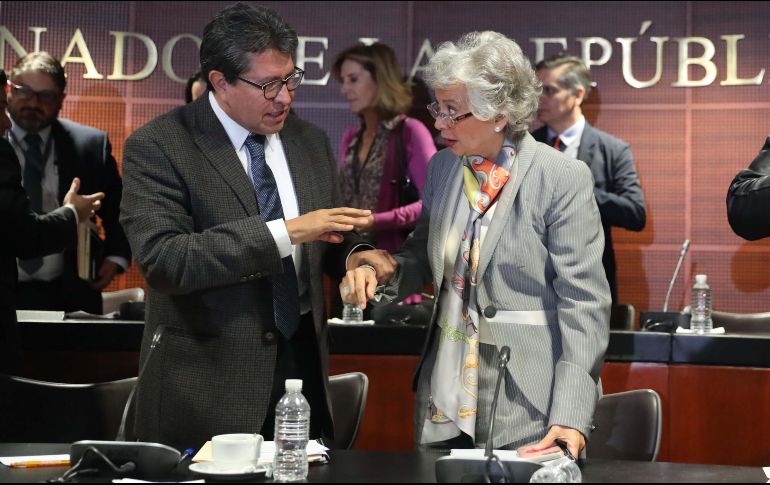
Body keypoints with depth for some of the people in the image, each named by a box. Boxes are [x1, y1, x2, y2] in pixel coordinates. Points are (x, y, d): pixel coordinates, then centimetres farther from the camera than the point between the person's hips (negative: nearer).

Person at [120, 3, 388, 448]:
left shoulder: (310, 142, 9)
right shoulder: (157, 147, -9)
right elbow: (161, 257, -21)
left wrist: (356, 257, -7)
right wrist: (285, 232, -24)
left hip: (302, 368, 5)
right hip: (207, 383, -5)